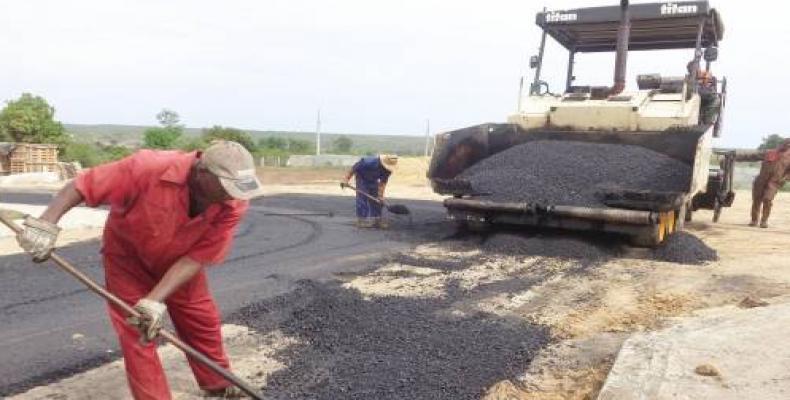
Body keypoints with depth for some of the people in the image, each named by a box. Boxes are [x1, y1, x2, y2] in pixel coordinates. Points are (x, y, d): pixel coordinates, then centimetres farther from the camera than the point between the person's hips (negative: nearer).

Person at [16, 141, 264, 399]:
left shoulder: (235, 203, -29)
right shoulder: (148, 168, -37)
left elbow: (199, 257, -28)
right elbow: (82, 185, -27)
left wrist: (156, 300, -35)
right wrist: (46, 223, -37)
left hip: (180, 264, 3)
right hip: (128, 257, -2)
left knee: (204, 324, 8)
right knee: (136, 334, -4)